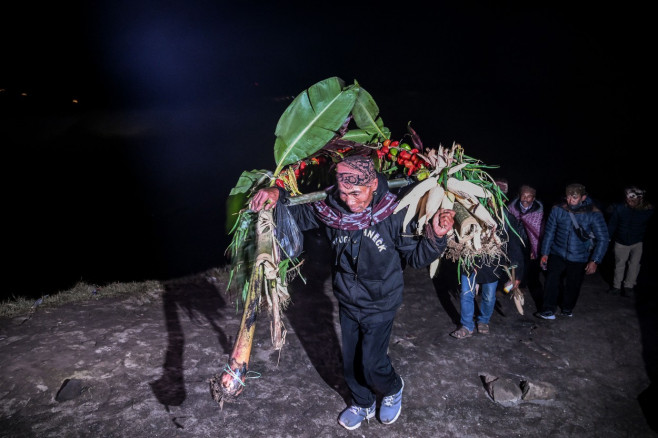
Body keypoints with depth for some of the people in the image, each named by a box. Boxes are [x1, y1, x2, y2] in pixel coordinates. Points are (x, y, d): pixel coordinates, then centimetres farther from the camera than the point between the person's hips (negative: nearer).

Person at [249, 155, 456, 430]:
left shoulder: (395, 214, -24)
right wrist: (276, 195, -24)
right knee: (351, 361, 19)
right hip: (347, 302, 4)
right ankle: (363, 405, 48)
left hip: (380, 305, -4)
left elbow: (415, 257, -13)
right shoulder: (330, 208, -18)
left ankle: (393, 389, 38)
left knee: (371, 364, 1)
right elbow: (297, 214, -4)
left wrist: (436, 236, -32)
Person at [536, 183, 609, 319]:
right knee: (552, 281, -10)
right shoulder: (557, 210, -8)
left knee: (573, 285, 11)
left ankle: (567, 309, 35)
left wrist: (595, 261, -15)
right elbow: (549, 232, 2)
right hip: (557, 254, 1)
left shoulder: (594, 214, -14)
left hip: (579, 259, -1)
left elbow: (602, 239, -9)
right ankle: (548, 311, 0)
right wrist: (545, 253, 3)